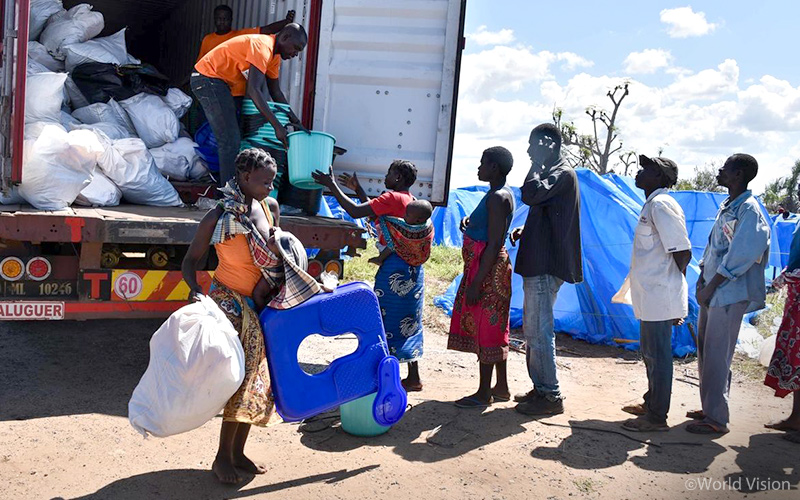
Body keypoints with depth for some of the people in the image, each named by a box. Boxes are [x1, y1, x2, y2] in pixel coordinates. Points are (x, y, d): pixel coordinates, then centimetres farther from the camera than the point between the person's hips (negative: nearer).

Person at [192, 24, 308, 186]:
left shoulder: (274, 55, 8)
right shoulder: (263, 46, -23)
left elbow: (276, 92, 15)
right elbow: (253, 90, -31)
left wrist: (294, 120, 7)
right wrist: (277, 125, -32)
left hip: (225, 83, 11)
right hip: (208, 79, -11)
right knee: (231, 141, -15)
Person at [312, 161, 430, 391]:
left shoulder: (393, 198, -13)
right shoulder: (411, 201, 14)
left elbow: (355, 211, -19)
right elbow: (375, 213, 24)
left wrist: (332, 186, -11)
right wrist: (357, 189, 26)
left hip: (394, 268, -9)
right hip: (413, 269, 9)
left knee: (386, 320, -1)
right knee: (407, 322, 15)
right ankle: (413, 378, 21)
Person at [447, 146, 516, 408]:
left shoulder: (498, 198, -18)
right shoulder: (500, 194, 14)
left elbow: (494, 244, -23)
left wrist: (476, 283, -23)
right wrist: (470, 222, 8)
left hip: (489, 270, -10)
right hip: (487, 267, 10)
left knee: (485, 329, -2)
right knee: (493, 328, 16)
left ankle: (484, 393, 8)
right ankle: (501, 387, 25)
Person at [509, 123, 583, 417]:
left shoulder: (563, 174, -11)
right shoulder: (553, 173, 20)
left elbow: (531, 194, -28)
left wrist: (538, 163, -15)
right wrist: (525, 231, 12)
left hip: (546, 266, -11)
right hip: (538, 264, 11)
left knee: (538, 331, -8)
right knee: (533, 330, 15)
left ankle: (551, 396, 0)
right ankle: (541, 389, 23)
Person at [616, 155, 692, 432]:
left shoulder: (661, 205, -16)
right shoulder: (653, 204, 16)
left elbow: (683, 252, -21)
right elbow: (677, 252, 21)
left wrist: (672, 282, -9)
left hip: (659, 295, -10)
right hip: (651, 295, 10)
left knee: (658, 355, -2)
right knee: (650, 353, 20)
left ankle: (657, 417, 7)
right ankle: (651, 404, 34)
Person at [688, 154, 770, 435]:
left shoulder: (749, 210, -15)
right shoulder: (726, 206, 13)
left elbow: (740, 256, -20)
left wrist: (711, 288, -17)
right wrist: (702, 278, 10)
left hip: (729, 295, -9)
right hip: (712, 291, 9)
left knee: (717, 357, -5)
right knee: (705, 351, 15)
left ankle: (717, 419, 4)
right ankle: (709, 408, 27)